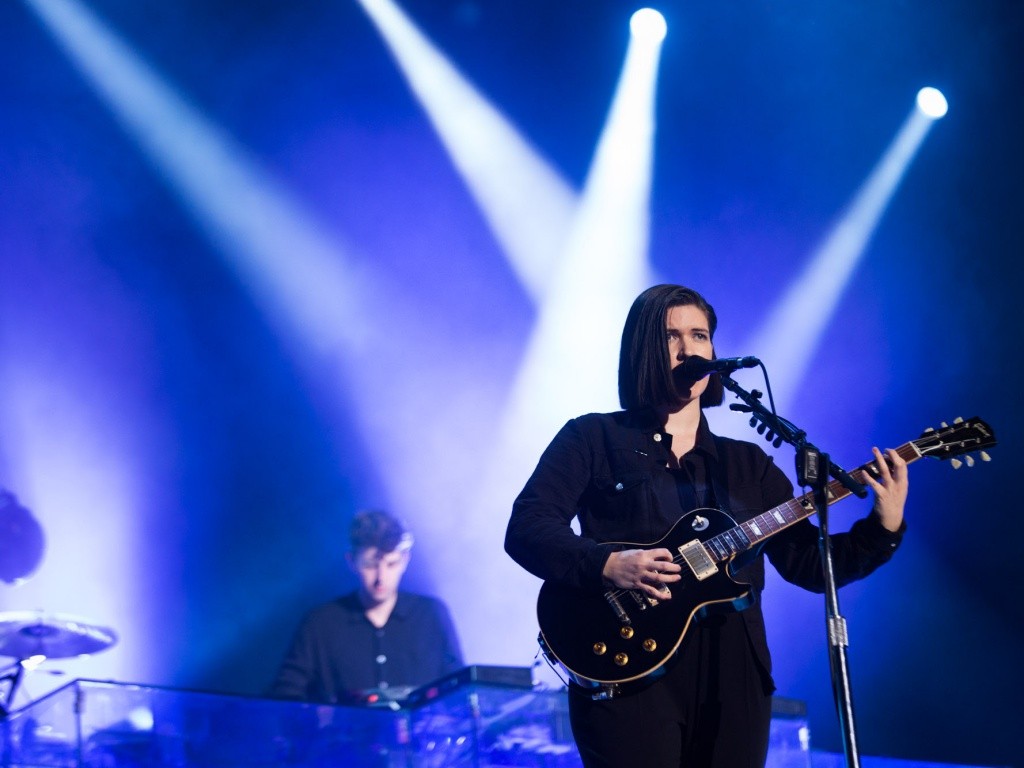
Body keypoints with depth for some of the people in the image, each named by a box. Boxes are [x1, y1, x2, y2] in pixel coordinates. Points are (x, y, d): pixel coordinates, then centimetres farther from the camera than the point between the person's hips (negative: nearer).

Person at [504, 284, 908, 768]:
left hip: (733, 679, 4)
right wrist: (606, 564, -21)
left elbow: (808, 563, 10)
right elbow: (526, 528, -6)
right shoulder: (593, 439, 5)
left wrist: (884, 528, -5)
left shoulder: (748, 464, 16)